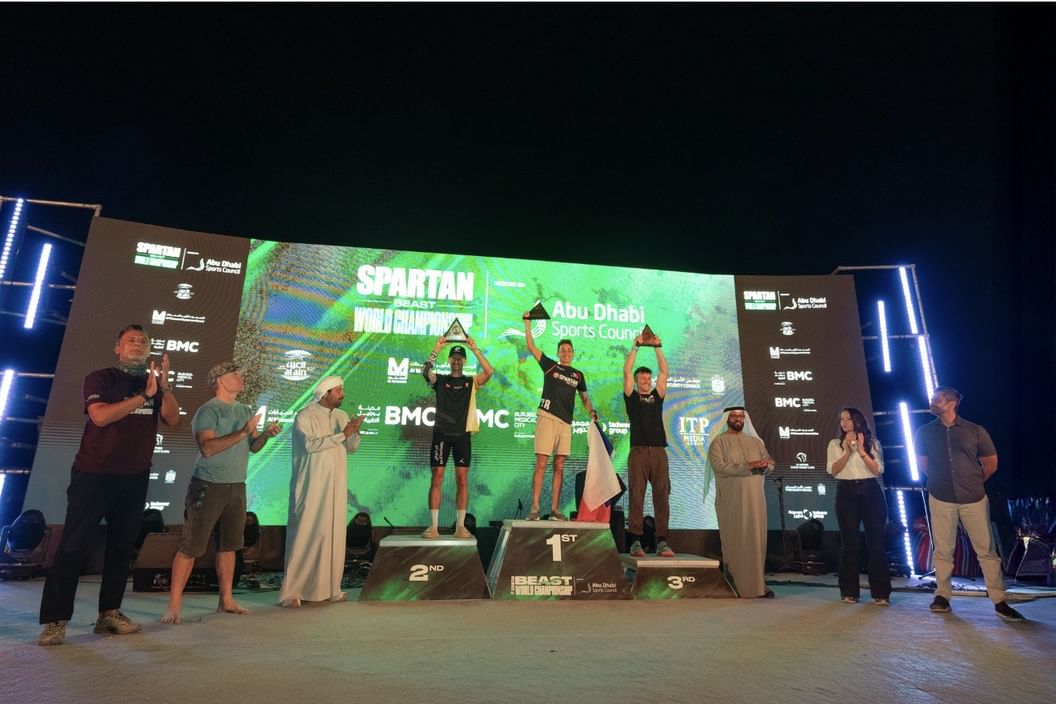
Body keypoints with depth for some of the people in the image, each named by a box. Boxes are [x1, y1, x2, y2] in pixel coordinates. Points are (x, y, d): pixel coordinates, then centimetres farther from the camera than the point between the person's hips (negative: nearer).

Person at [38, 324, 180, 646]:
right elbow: (100, 416, -20)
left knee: (122, 546, 8)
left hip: (135, 478, 5)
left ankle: (109, 613, 16)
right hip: (94, 474, -4)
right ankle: (55, 620, 5)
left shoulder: (154, 384, 10)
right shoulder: (100, 378, -3)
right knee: (74, 546, -3)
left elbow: (173, 420, -3)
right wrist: (144, 396, -21)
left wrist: (164, 387, -17)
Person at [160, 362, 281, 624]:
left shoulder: (245, 410, 12)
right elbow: (207, 448, -22)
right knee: (191, 547, -2)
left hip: (237, 487, 7)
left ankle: (226, 600, 20)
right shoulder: (208, 410, -10)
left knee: (228, 545, 12)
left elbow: (252, 447, 13)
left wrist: (266, 435, -7)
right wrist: (242, 433, -26)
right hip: (208, 486, -7)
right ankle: (174, 606, 7)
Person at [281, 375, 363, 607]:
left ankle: (329, 587, 17)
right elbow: (310, 444, -20)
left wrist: (354, 432, -10)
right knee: (304, 535, -3)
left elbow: (352, 447, 10)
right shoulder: (305, 417, -6)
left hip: (336, 488, 6)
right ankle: (291, 591, 5)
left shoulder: (341, 416, 11)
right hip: (310, 488, -6)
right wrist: (341, 435, -21)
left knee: (334, 534, 7)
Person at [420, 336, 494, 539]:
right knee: (436, 478, -2)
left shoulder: (471, 381, 9)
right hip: (441, 433, 0)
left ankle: (460, 526, 7)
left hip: (462, 434, 1)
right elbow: (425, 372, -13)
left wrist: (475, 349, -13)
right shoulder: (440, 380, 8)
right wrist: (436, 350, -20)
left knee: (462, 480, 1)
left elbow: (489, 372, -9)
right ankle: (433, 526, 3)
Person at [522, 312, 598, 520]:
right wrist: (527, 322, 3)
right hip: (547, 418, -4)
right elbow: (531, 346, 6)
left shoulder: (578, 374, 18)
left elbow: (584, 397, 21)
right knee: (541, 464, -7)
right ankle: (534, 508, -6)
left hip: (566, 422, 4)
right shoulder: (550, 365, 9)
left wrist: (591, 411, 1)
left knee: (559, 467, 4)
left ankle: (555, 510, 7)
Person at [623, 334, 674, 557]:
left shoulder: (657, 396, 19)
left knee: (662, 497, -1)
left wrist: (658, 348, 10)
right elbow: (626, 371, 4)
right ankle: (636, 541, -2)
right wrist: (635, 347, 4)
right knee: (637, 497, -4)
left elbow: (664, 372, 13)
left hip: (659, 452, 3)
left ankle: (662, 542, 1)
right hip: (638, 452, -3)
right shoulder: (631, 397, 13)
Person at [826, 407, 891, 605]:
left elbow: (878, 470, -3)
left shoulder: (872, 443, 8)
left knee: (876, 540, -2)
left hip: (871, 492, 0)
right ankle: (849, 591, 9)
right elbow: (833, 470, -3)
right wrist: (847, 452, -13)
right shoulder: (835, 444, 9)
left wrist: (862, 451, -13)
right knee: (849, 541, 2)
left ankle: (880, 592, 6)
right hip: (846, 493, 0)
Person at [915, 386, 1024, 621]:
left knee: (987, 550, 2)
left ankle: (999, 601, 12)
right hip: (941, 499, 1)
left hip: (974, 498, 0)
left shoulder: (975, 431, -1)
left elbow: (991, 464, 10)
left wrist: (972, 483, 16)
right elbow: (922, 463, 16)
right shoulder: (925, 432, 2)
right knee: (943, 549, 5)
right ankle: (942, 595, 14)